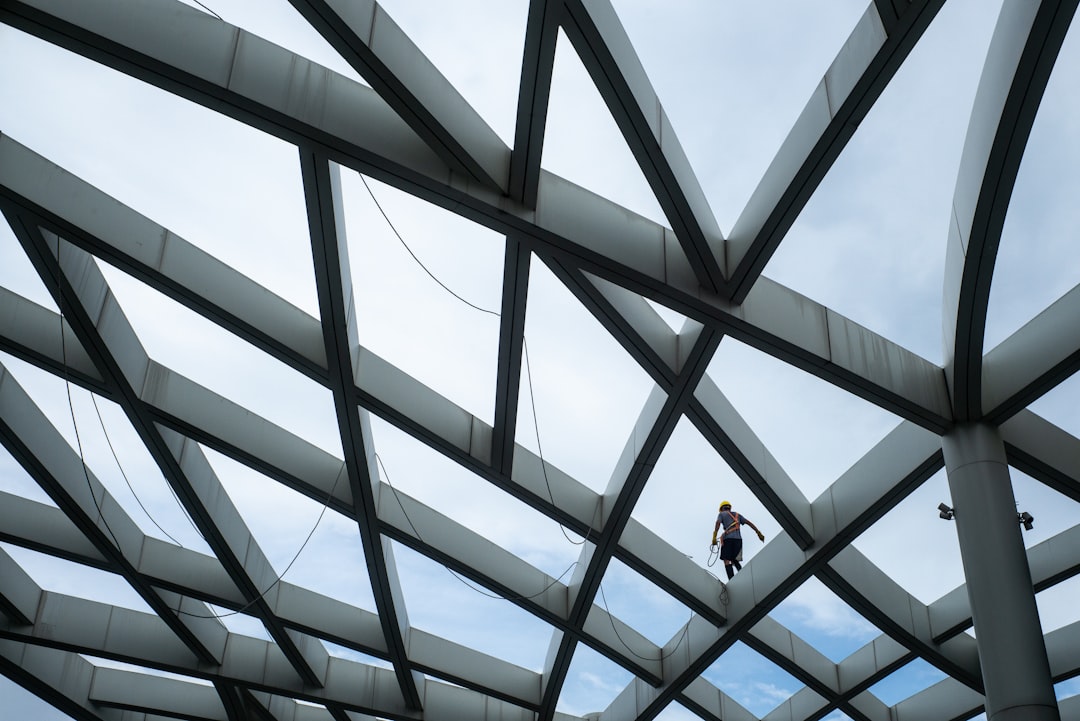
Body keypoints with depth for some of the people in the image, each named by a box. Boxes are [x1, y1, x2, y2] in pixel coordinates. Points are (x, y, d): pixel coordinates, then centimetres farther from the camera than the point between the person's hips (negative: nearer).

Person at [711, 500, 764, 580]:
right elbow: (749, 523, 17)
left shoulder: (721, 514, 13)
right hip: (738, 539, 5)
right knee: (734, 560, 17)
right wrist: (759, 533, 13)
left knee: (727, 561, -5)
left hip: (728, 538, -5)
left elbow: (718, 524, -6)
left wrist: (714, 537, -15)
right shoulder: (737, 515, 26)